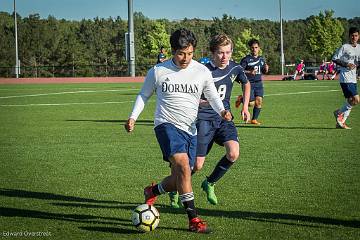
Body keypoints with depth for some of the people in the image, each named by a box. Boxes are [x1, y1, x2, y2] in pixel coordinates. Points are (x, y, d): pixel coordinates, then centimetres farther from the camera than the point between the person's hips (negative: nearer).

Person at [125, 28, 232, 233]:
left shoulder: (202, 72, 2)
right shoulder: (158, 71, -2)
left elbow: (212, 96, 13)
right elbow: (144, 95, 12)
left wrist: (222, 111, -7)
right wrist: (133, 117, 0)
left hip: (190, 130, 4)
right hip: (166, 124, -4)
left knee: (180, 180, 4)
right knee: (183, 164, -27)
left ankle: (152, 191, 38)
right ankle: (194, 219, -24)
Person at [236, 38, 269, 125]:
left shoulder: (262, 59, 11)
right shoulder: (246, 59, -8)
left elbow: (264, 71, 22)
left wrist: (266, 69, -2)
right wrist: (249, 72, -26)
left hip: (258, 83, 5)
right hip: (249, 84, -5)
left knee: (259, 101, -7)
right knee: (251, 103, -9)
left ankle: (254, 119, 11)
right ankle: (241, 99, 23)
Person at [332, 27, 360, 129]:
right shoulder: (344, 47, -7)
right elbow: (334, 59, -7)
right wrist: (346, 64, -18)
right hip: (345, 78, -8)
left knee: (350, 101, 9)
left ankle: (341, 122, 19)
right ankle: (339, 113, 4)